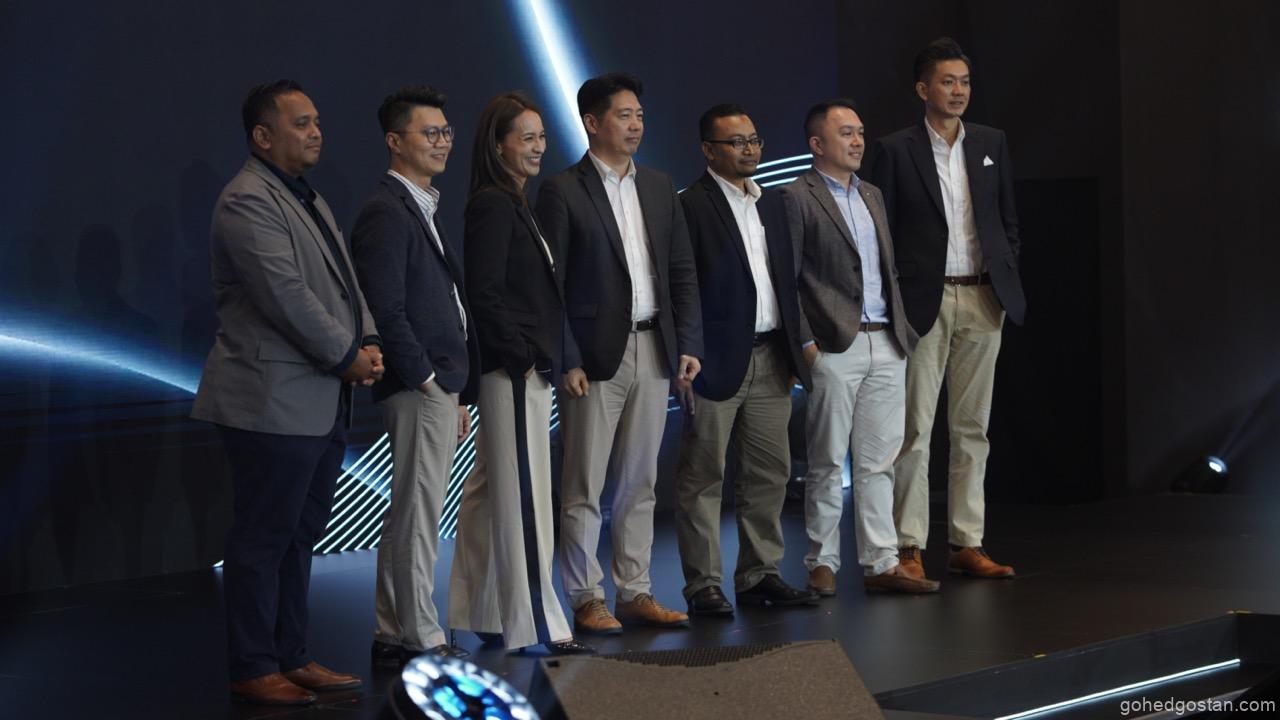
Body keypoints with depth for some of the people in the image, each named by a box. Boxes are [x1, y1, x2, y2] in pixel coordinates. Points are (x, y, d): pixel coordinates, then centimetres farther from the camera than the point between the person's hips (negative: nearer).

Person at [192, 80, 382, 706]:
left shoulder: (306, 198, 18)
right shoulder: (248, 202, -14)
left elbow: (343, 280, 18)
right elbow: (286, 296, -20)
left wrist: (368, 342, 0)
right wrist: (347, 356, -13)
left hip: (322, 404, 10)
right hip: (273, 402, -10)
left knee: (299, 535, 15)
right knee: (263, 538, -3)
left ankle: (291, 657, 23)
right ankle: (253, 671, 4)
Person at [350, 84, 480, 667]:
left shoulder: (422, 210, 19)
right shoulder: (385, 213, -13)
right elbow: (385, 312, -20)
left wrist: (458, 394, 18)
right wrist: (429, 380, -15)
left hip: (439, 385, 10)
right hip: (418, 389, -10)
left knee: (408, 515, 13)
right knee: (418, 515, -4)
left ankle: (391, 635, 20)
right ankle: (421, 638, 2)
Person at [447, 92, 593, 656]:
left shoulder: (511, 204, 16)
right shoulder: (494, 206, -13)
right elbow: (485, 292, -20)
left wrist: (539, 357, 12)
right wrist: (522, 356, -17)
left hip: (525, 369, 10)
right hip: (513, 371, -10)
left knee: (489, 492, 13)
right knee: (523, 497, -7)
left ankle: (480, 611, 21)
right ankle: (537, 624, -4)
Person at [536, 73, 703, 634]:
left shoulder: (659, 188, 13)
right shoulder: (562, 191, -5)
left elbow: (682, 272, 14)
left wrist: (689, 343, 4)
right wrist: (567, 360, -13)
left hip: (654, 350, 6)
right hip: (595, 355, -6)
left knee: (640, 482, 10)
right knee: (584, 486, -1)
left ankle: (636, 593, 17)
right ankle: (586, 600, 5)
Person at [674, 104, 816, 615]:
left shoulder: (772, 205, 16)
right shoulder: (691, 206, -8)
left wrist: (793, 350, 14)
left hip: (771, 360, 7)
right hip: (716, 362, -7)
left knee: (770, 473, 10)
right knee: (704, 477, -1)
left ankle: (760, 575, 18)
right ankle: (703, 586, 4)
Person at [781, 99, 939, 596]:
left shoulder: (871, 195, 18)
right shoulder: (798, 198, -4)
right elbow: (786, 277, -8)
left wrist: (902, 330, 14)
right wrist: (805, 341, -13)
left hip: (886, 346, 6)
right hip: (834, 348, -6)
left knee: (879, 462, 6)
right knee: (827, 463, 1)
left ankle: (881, 564, 9)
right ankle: (822, 564, 9)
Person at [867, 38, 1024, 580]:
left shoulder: (991, 144, 11)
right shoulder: (896, 150, -1)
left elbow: (1008, 219, 17)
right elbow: (883, 230, -1)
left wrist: (1005, 277, 7)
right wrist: (893, 299, -6)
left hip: (983, 299, 4)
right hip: (924, 302, -4)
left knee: (972, 429, 8)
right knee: (915, 428, -4)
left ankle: (967, 545, 13)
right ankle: (909, 549, -1)